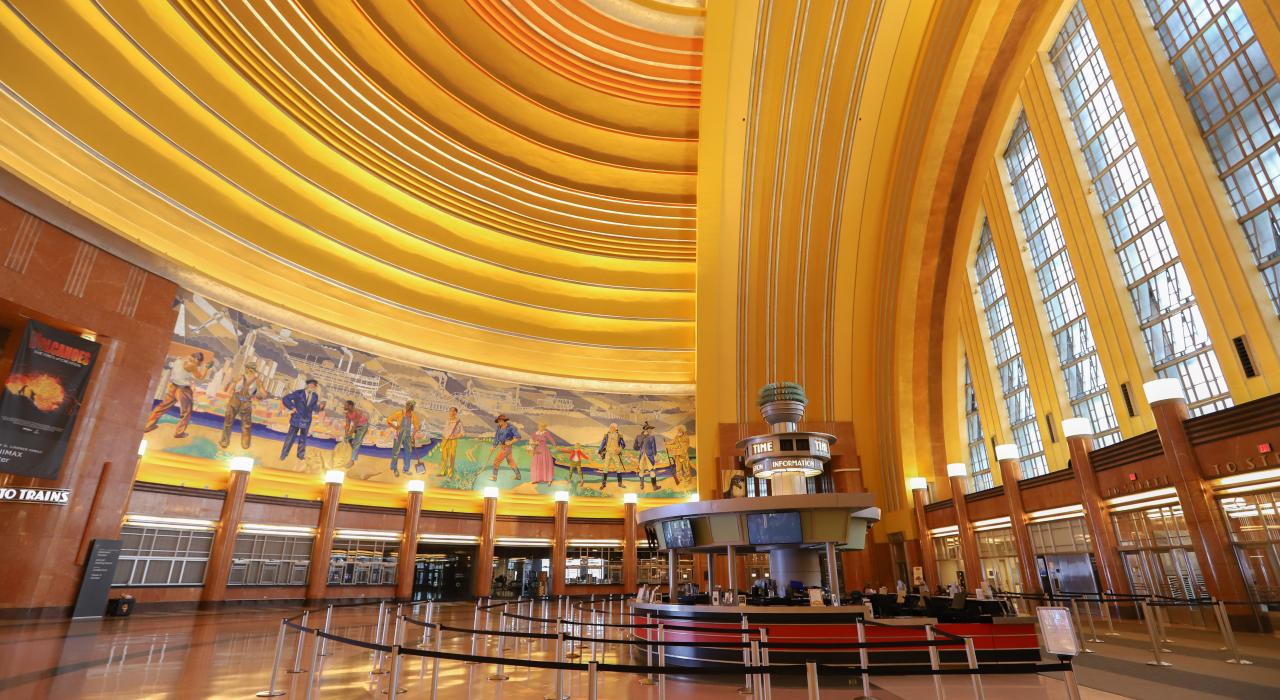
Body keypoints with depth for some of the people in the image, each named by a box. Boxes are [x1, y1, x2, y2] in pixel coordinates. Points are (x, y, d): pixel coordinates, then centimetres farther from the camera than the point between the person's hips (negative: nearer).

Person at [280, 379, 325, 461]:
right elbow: (285, 399, -9)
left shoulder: (315, 396, 1)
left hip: (306, 421, 3)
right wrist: (292, 408, -13)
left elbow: (314, 409, 6)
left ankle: (301, 455, 29)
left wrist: (320, 406, -15)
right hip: (296, 419, -3)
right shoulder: (298, 393, -11)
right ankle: (283, 455, 19)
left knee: (303, 439, 15)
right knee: (290, 438, 5)